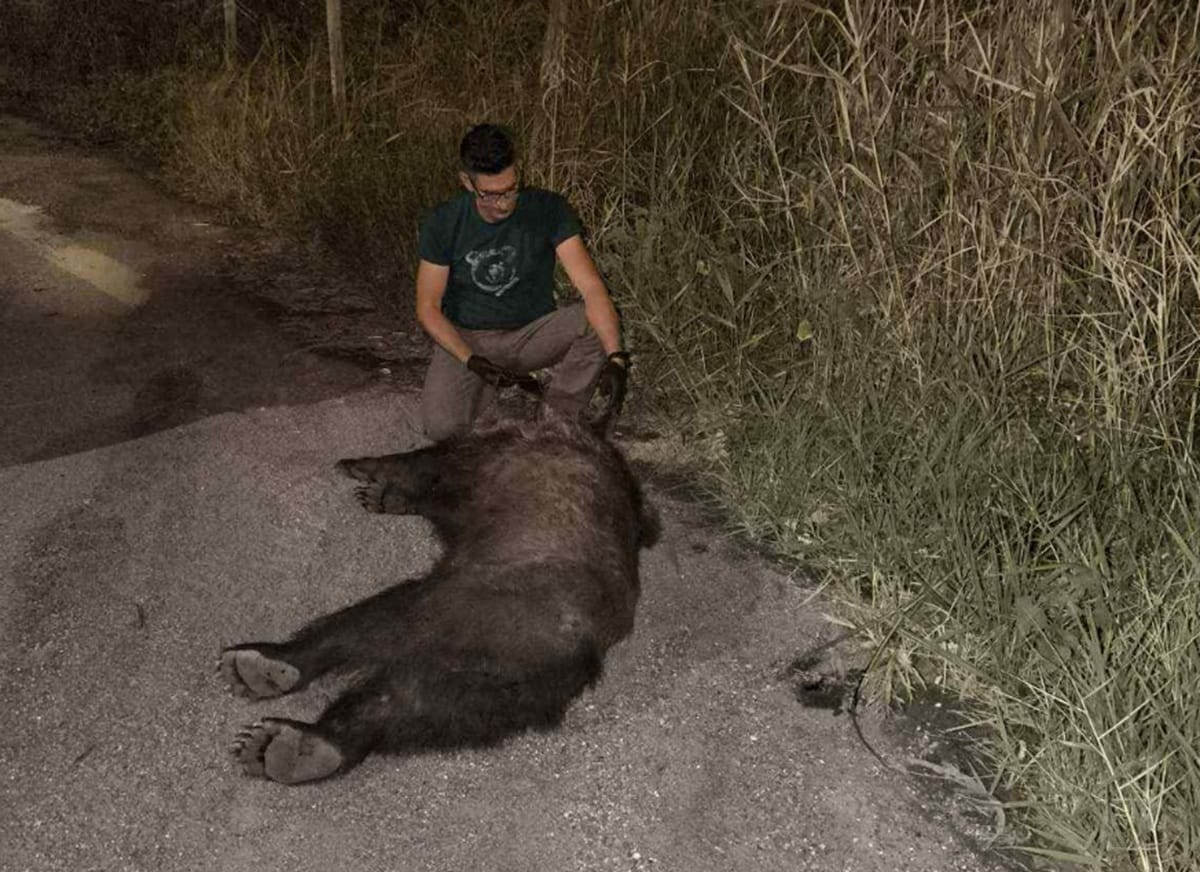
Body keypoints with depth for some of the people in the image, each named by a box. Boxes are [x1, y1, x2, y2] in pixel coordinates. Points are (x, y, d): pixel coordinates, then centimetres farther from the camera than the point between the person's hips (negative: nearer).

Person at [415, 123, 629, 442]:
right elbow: (428, 308, -8)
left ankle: (559, 417, -8)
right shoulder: (443, 223, -12)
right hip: (467, 338, 0)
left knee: (599, 321, -29)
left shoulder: (548, 210, -14)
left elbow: (591, 287, -23)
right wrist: (472, 361, -24)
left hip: (533, 332, 1)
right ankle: (496, 387, 7)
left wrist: (615, 357, -39)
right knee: (442, 427, -27)